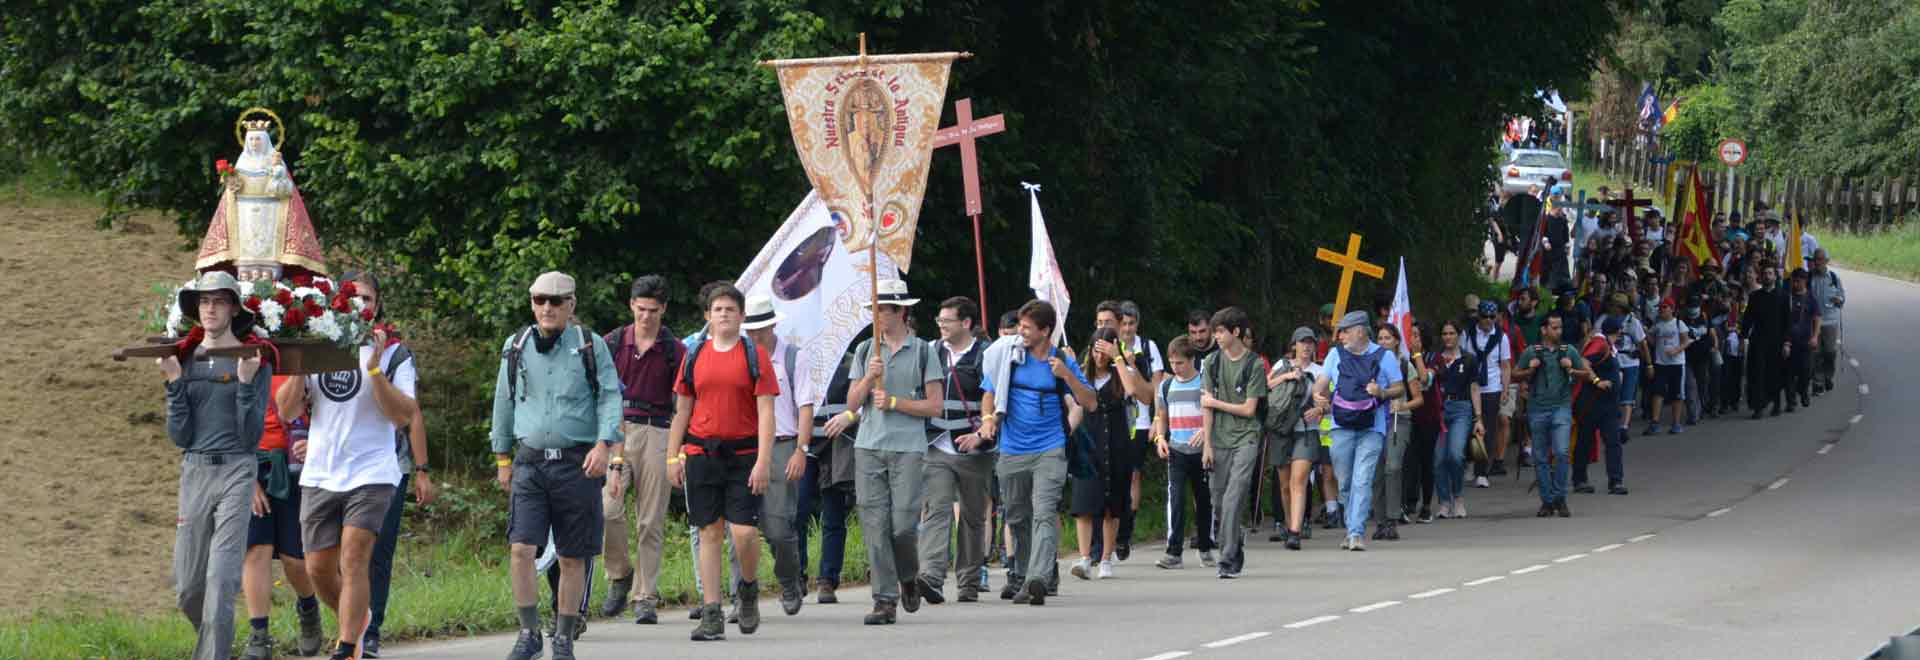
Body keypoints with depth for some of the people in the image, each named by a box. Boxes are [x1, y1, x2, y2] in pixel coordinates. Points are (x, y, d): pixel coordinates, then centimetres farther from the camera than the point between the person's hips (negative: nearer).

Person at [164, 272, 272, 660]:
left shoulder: (255, 363, -1)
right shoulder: (184, 362, 10)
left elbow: (252, 437, -6)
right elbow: (180, 436, 3)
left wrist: (245, 384, -17)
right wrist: (174, 383, -7)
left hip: (236, 471, -4)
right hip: (194, 471, 4)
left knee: (221, 580, -15)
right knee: (188, 587, 7)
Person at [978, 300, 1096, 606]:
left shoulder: (1063, 362, 2)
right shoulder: (1009, 356, 5)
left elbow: (1089, 402, 1)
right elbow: (990, 392, 13)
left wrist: (1067, 376, -13)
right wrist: (989, 418, -7)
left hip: (1049, 451, -3)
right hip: (1012, 451, 3)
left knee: (1044, 514, -17)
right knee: (1018, 518, 13)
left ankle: (1036, 579, -28)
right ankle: (1019, 576, 31)